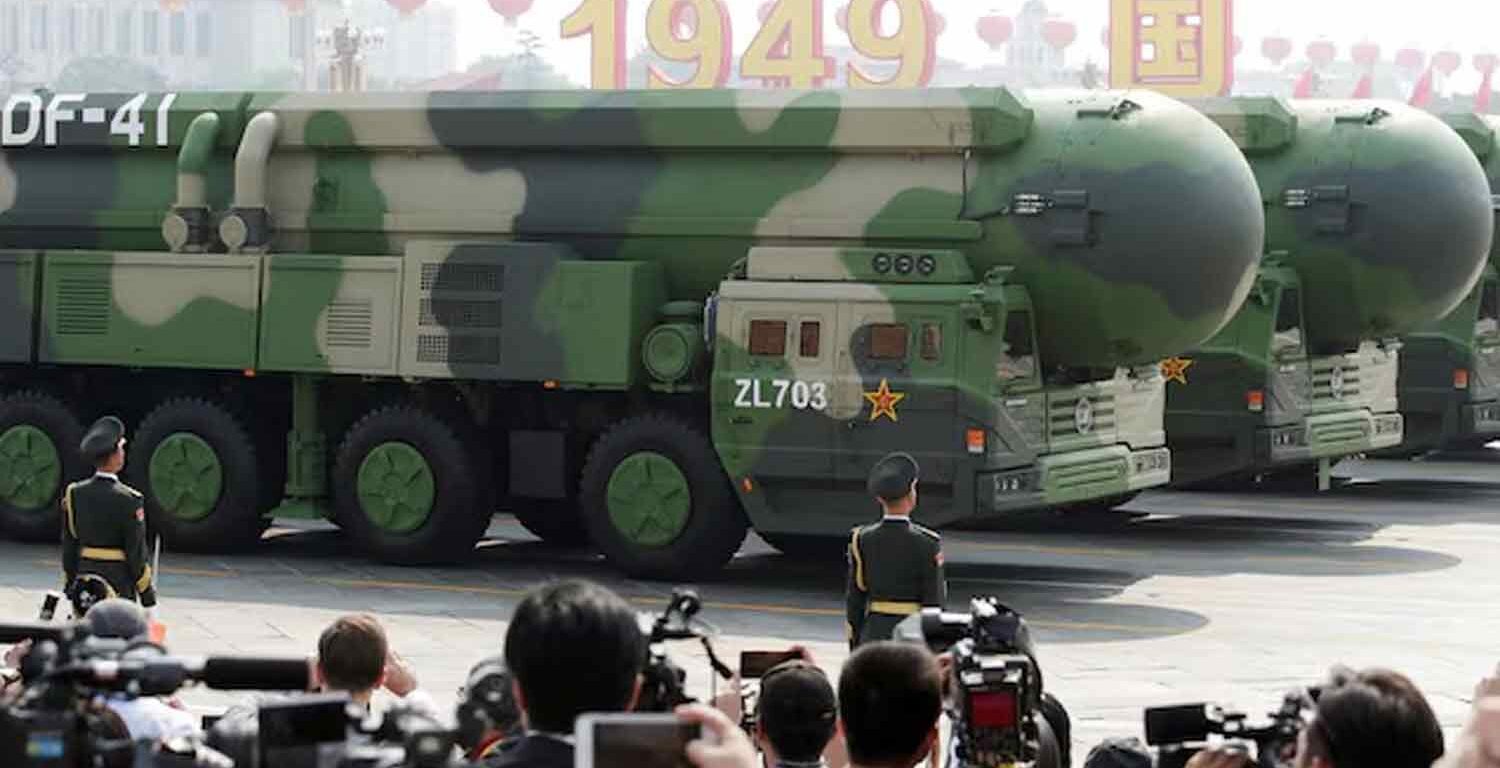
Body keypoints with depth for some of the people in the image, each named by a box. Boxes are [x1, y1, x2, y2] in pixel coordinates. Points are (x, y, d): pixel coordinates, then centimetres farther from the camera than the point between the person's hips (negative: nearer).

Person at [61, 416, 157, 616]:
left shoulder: (74, 494, 2)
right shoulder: (128, 501, -14)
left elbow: (69, 548, 7)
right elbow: (137, 555, -12)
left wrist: (70, 589, 16)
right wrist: (149, 601, -4)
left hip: (84, 590, 5)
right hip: (119, 590, -5)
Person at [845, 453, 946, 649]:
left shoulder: (862, 540, -2)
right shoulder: (927, 543, -11)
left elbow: (855, 597, 2)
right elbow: (934, 602, -10)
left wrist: (854, 648, 11)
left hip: (875, 633, 3)